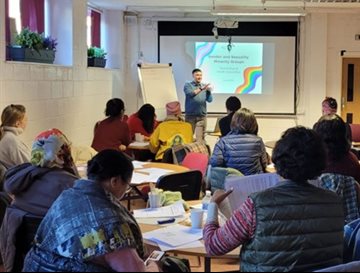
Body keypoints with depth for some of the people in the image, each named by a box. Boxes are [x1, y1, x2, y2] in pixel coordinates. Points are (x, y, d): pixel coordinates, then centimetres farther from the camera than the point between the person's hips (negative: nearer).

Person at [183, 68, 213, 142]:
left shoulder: (205, 86, 12)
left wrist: (209, 92, -15)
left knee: (201, 137, -1)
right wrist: (201, 89, -28)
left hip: (202, 115, 2)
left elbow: (210, 100, 4)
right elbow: (190, 93, -16)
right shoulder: (188, 85, 4)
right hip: (190, 115, -2)